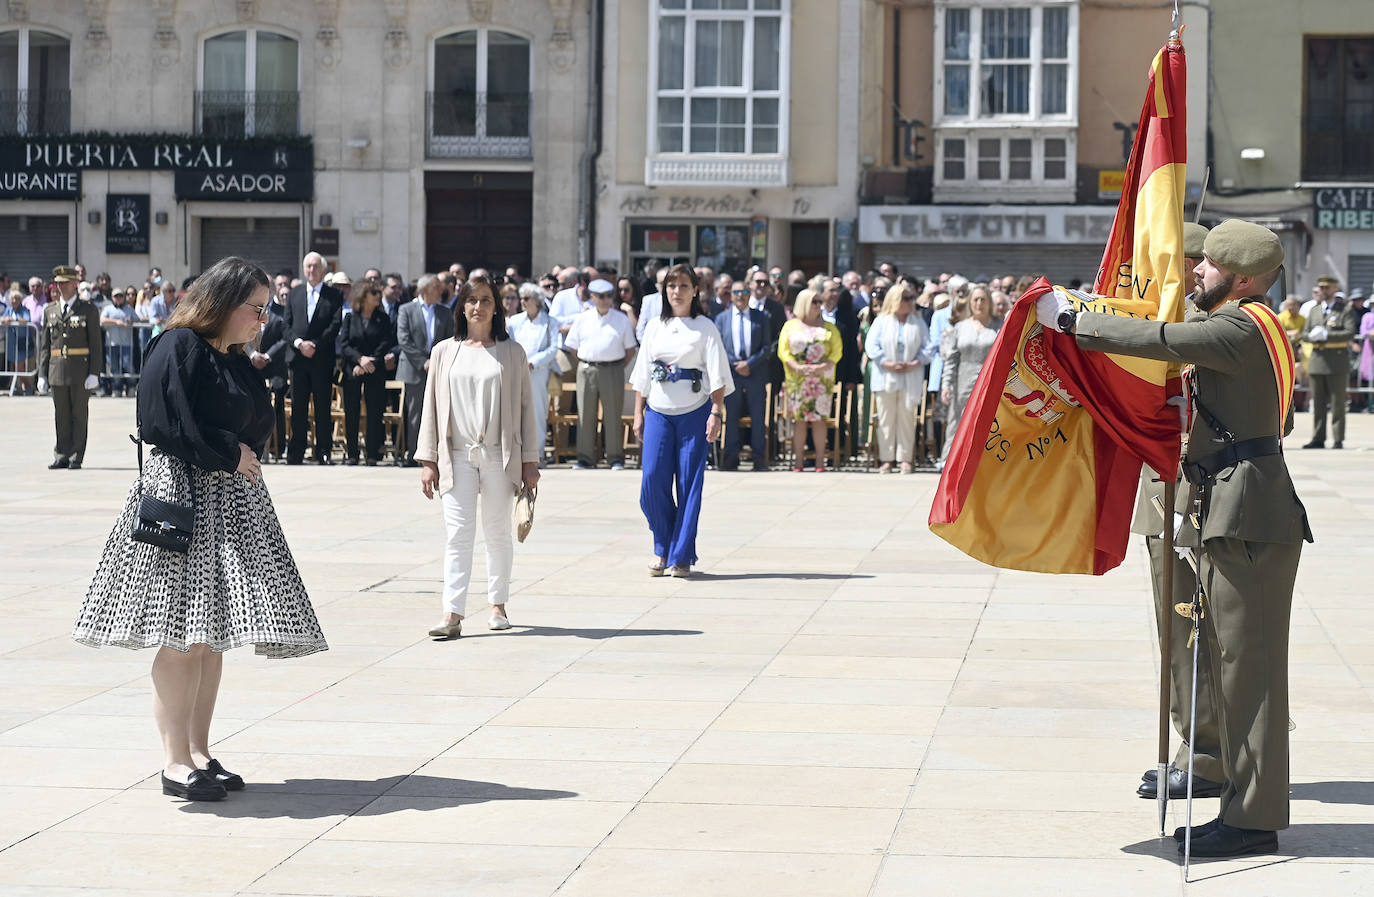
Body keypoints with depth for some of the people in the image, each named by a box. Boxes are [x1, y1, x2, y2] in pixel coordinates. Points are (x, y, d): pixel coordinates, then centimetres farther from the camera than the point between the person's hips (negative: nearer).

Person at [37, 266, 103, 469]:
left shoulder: (88, 310, 2)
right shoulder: (50, 311, 13)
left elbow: (95, 344, -1)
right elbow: (44, 345, 14)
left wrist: (94, 373, -10)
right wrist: (42, 374, 7)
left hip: (81, 370, -3)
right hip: (57, 372, 3)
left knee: (79, 415, -1)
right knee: (61, 416, 6)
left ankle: (76, 458, 3)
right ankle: (61, 456, 12)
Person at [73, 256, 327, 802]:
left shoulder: (236, 362, 18)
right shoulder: (178, 348, -9)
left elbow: (257, 428, 23)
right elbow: (168, 426, -17)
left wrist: (245, 456, 4)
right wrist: (231, 454, -10)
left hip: (232, 501, 9)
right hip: (182, 496, -9)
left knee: (213, 636, 8)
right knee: (183, 637, -8)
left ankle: (198, 753, 14)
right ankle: (176, 763, -3)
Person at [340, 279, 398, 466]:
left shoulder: (382, 319, 6)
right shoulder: (350, 319, 5)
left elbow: (385, 345, -1)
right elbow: (345, 345, -2)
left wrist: (368, 363, -12)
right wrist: (360, 359, -17)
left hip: (375, 372, 0)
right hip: (352, 371, 0)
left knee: (374, 412, -3)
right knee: (351, 413, 0)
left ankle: (373, 454, 0)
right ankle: (352, 455, 6)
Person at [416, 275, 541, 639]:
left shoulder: (512, 352, 6)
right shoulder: (444, 352, 8)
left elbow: (525, 407, 6)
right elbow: (431, 407, 9)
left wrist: (530, 460, 2)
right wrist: (428, 461, 4)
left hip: (500, 456, 0)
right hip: (457, 456, 0)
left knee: (498, 533, 8)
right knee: (458, 535, -7)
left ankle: (498, 605, 22)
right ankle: (452, 615, -12)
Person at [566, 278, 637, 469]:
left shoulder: (622, 319, 6)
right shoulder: (582, 319, 8)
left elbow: (630, 349, 10)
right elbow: (573, 347, 12)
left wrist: (619, 367, 3)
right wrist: (588, 365, 5)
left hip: (613, 369, -1)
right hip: (586, 370, 1)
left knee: (613, 414, -1)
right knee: (585, 414, 1)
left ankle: (615, 458, 5)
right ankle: (585, 458, 7)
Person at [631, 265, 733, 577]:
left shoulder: (705, 328, 1)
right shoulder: (655, 328, 10)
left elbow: (717, 376, -4)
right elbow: (643, 375, 13)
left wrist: (716, 413, -13)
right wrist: (638, 414, 8)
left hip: (693, 413, -3)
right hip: (658, 411, 3)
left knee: (689, 483, -3)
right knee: (653, 479, -7)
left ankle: (681, 555, 5)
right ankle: (662, 548, 11)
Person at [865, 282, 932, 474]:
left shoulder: (918, 322, 8)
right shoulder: (881, 321, 3)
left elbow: (927, 347, 4)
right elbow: (871, 345, -3)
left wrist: (914, 364, -11)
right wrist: (887, 364, -14)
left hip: (910, 378, 1)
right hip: (885, 377, -1)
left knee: (907, 418, 0)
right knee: (886, 418, 1)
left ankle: (905, 458, 4)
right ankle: (886, 459, 5)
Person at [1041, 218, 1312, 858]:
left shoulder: (1243, 328, -13)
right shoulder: (1243, 329, 19)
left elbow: (1156, 340, -21)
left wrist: (1070, 320, -12)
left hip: (1251, 523, -11)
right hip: (1234, 517, 11)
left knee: (1250, 668, -7)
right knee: (1231, 666, 13)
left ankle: (1255, 819, -3)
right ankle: (1244, 805, 19)